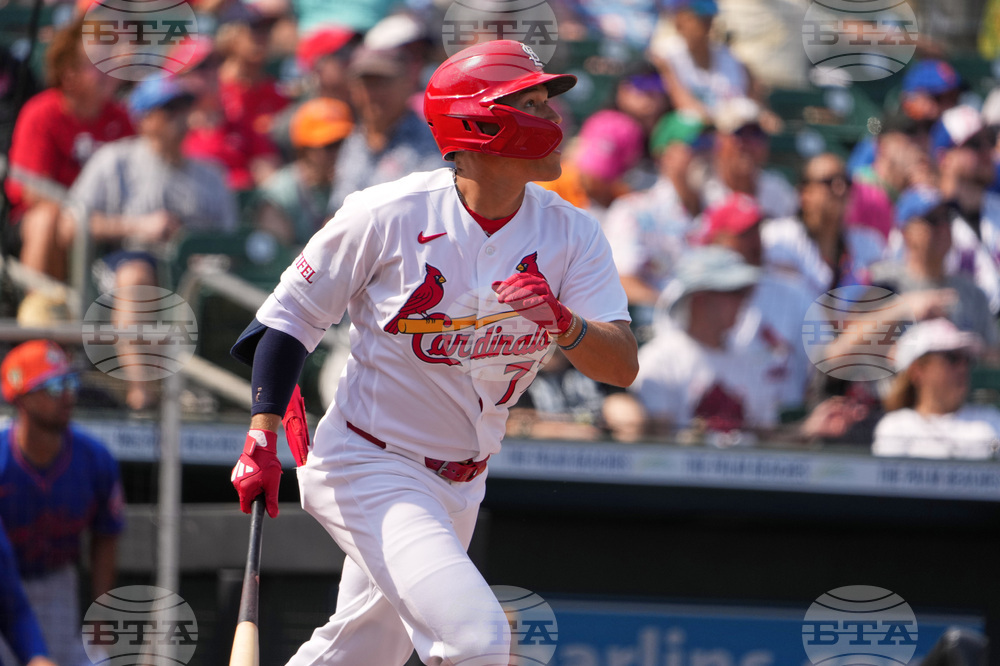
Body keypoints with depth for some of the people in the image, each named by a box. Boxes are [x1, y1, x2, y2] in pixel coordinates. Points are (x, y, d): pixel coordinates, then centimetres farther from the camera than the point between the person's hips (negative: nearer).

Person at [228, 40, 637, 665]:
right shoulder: (387, 214, -16)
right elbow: (293, 315, -4)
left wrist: (563, 325, -34)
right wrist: (263, 438, -11)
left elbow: (623, 367, -13)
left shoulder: (571, 233, -5)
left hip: (461, 487, 6)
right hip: (367, 467, -6)